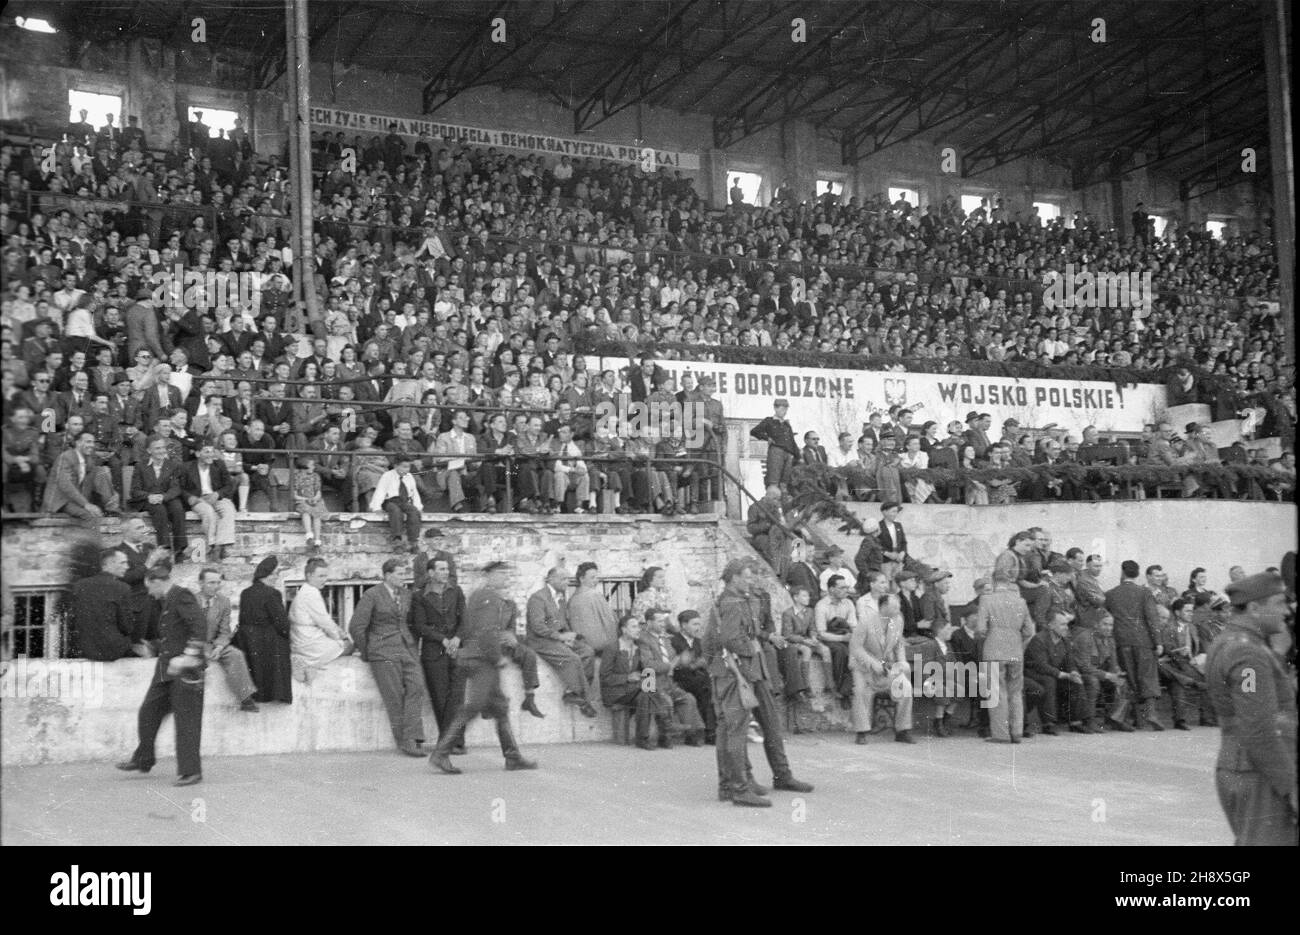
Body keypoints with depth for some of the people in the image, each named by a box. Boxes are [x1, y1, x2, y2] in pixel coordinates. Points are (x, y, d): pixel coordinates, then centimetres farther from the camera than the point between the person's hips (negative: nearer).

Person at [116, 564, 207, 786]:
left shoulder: (182, 597, -13)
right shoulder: (168, 600, 16)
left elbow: (200, 627, -24)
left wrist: (187, 657, -26)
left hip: (185, 668, -10)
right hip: (167, 667, 10)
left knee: (186, 718, -5)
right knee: (148, 711, 14)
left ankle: (191, 771, 1)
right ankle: (143, 759, 30)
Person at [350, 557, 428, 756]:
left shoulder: (405, 594, 13)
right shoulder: (371, 595, -5)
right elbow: (356, 627, -5)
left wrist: (413, 648, 17)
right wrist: (366, 654, 2)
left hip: (406, 649, 5)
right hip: (383, 652, -5)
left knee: (416, 686, -15)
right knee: (395, 696, -8)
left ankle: (411, 738, -18)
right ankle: (403, 742, -1)